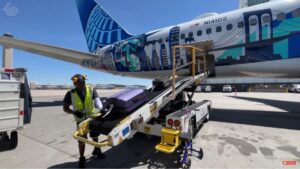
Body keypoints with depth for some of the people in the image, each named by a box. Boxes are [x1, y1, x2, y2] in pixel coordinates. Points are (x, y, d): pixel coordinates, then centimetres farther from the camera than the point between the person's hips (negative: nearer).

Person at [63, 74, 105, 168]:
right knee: (81, 139, 6)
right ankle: (82, 158, 33)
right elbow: (65, 108, -9)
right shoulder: (70, 94, -16)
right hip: (81, 120, -1)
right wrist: (74, 112, -28)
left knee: (95, 136, 20)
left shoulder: (91, 90, -18)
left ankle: (96, 150, 48)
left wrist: (101, 109, -51)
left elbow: (97, 100, -30)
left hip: (93, 117, 1)